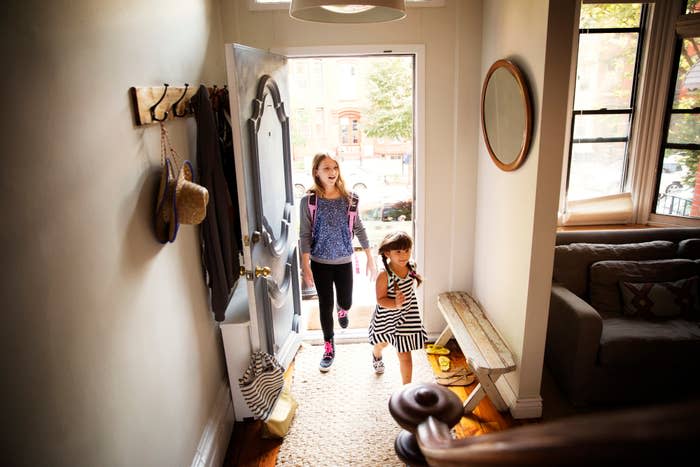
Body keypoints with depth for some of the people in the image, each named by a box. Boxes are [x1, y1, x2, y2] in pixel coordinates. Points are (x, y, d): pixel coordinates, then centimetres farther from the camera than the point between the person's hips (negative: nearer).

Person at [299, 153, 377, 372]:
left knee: (346, 303, 12)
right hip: (320, 262, -1)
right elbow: (305, 235, -8)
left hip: (344, 261, 2)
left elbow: (359, 229, 2)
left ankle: (342, 310, 52)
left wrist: (370, 259, 2)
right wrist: (305, 267, -11)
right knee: (325, 305, 8)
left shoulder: (349, 198, -6)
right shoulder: (308, 200, -11)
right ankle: (328, 348, 29)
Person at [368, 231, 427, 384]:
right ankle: (376, 355, 67)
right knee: (382, 343, 30)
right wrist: (395, 304, -41)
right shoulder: (384, 276, -31)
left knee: (405, 355, 0)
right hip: (386, 317, -1)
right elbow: (380, 300, -26)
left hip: (406, 317, 2)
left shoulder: (411, 266, -14)